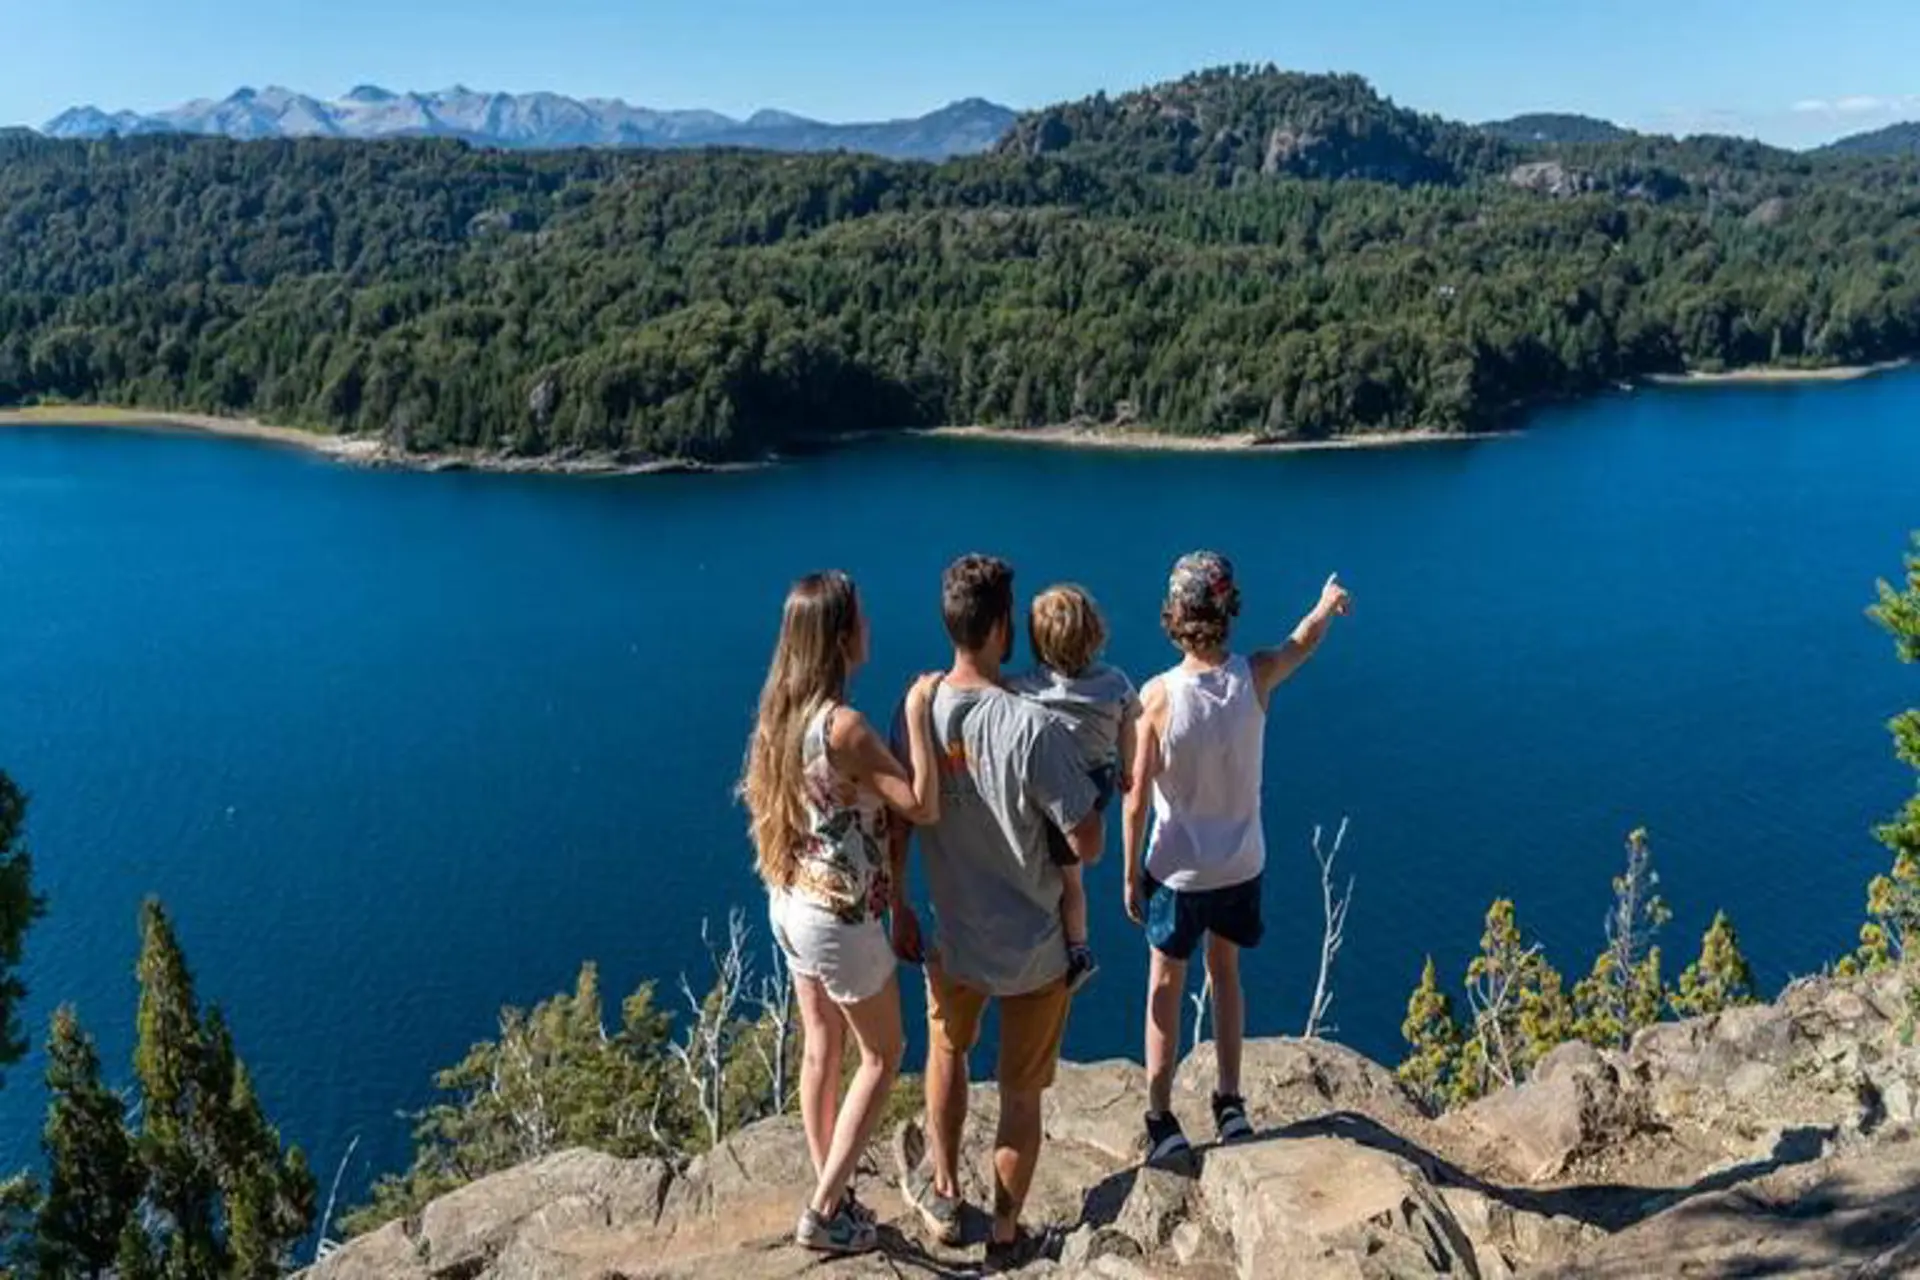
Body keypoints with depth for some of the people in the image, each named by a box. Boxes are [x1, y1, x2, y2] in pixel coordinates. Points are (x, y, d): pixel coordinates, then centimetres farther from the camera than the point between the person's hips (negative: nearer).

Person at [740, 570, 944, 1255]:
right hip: (839, 918, -8)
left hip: (790, 906, 8)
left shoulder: (779, 714, -1)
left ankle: (831, 1193, 34)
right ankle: (824, 1212, 16)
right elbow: (924, 807, -25)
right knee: (882, 1056, 12)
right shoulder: (844, 726, -27)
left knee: (821, 1051, 20)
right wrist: (917, 714, -21)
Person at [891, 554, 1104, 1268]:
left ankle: (943, 1197, 45)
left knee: (946, 1052, 31)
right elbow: (1088, 845, -23)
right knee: (1021, 1095, 17)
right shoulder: (1031, 727, -28)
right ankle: (1006, 1237, 36)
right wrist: (1087, 797, -2)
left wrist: (899, 912, 13)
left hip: (952, 940, 4)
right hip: (1034, 950, -3)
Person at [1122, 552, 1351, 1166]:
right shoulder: (1256, 677, -14)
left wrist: (1130, 873, -2)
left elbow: (1136, 800, -16)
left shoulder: (1159, 695, -22)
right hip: (1241, 864, 3)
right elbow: (1303, 643, 10)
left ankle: (1161, 1120, 20)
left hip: (1176, 869, -3)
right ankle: (1230, 1103, 31)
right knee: (1225, 974, 24)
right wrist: (1328, 604, 32)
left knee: (1165, 987, 14)